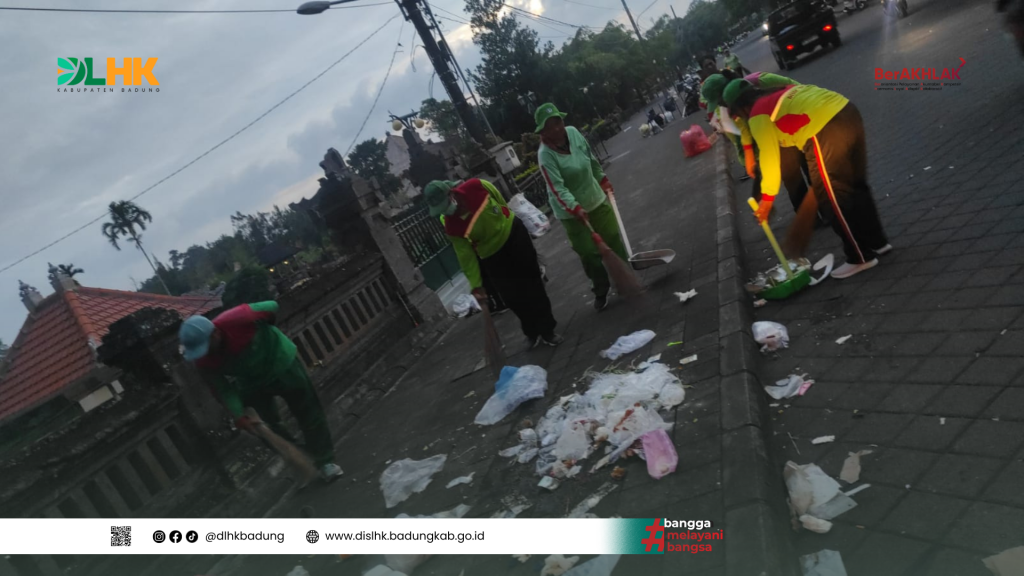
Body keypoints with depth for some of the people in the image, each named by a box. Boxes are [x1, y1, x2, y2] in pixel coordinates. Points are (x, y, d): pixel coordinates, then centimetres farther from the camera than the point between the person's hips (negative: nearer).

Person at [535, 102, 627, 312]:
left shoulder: (573, 132, -7)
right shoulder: (545, 154, -25)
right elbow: (557, 188, -32)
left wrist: (603, 179, 18)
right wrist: (575, 208, -44)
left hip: (596, 199, 6)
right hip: (570, 212, -6)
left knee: (614, 239, 16)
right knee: (589, 253, -1)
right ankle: (601, 291, 17)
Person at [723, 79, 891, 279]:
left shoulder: (758, 116, 2)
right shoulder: (781, 91, 25)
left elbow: (769, 158, 1)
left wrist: (767, 198, 9)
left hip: (825, 132, -9)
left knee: (834, 197, 6)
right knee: (856, 186, 22)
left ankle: (861, 257, 16)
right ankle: (877, 242, 35)